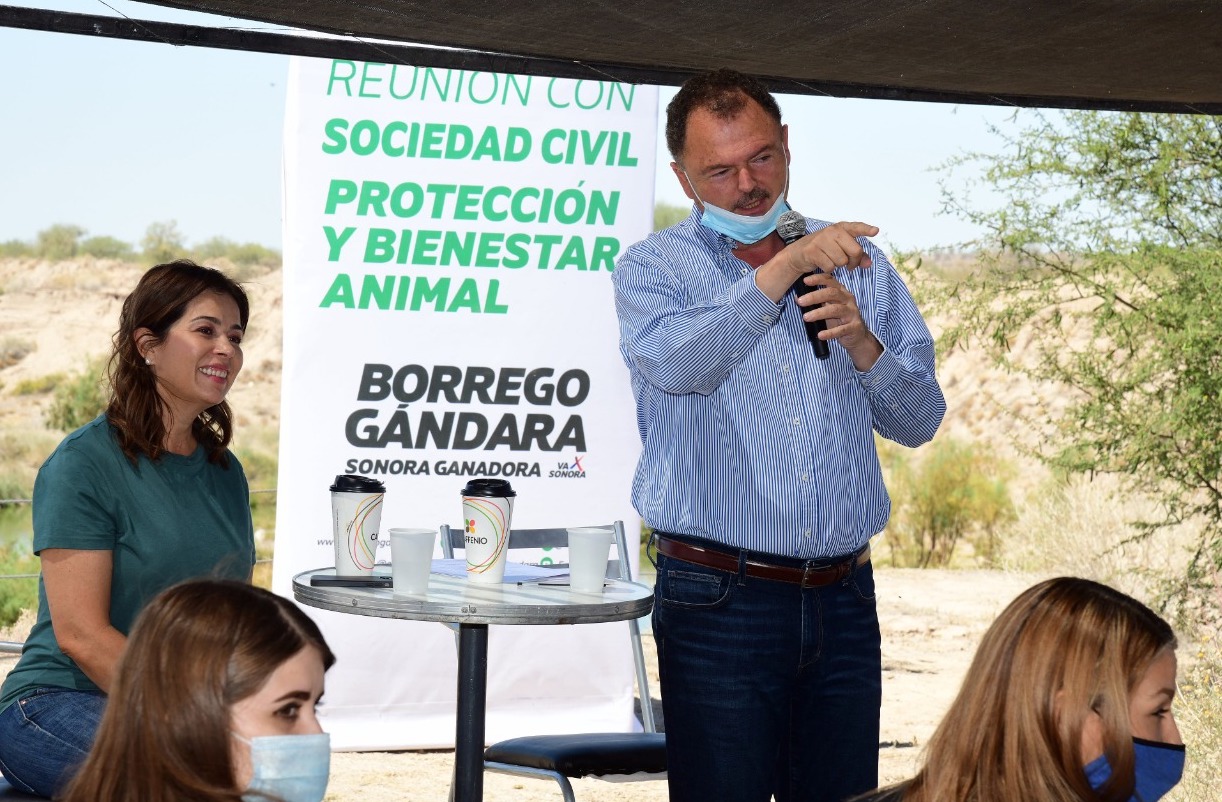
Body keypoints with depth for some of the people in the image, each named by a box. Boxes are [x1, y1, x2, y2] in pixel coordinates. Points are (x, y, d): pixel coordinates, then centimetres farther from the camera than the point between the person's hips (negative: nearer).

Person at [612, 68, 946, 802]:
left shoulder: (857, 264, 14)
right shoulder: (654, 267, 3)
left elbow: (919, 422, 12)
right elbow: (678, 366, -19)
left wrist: (863, 345, -7)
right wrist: (781, 269, -24)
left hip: (843, 599, 4)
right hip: (718, 600, -3)